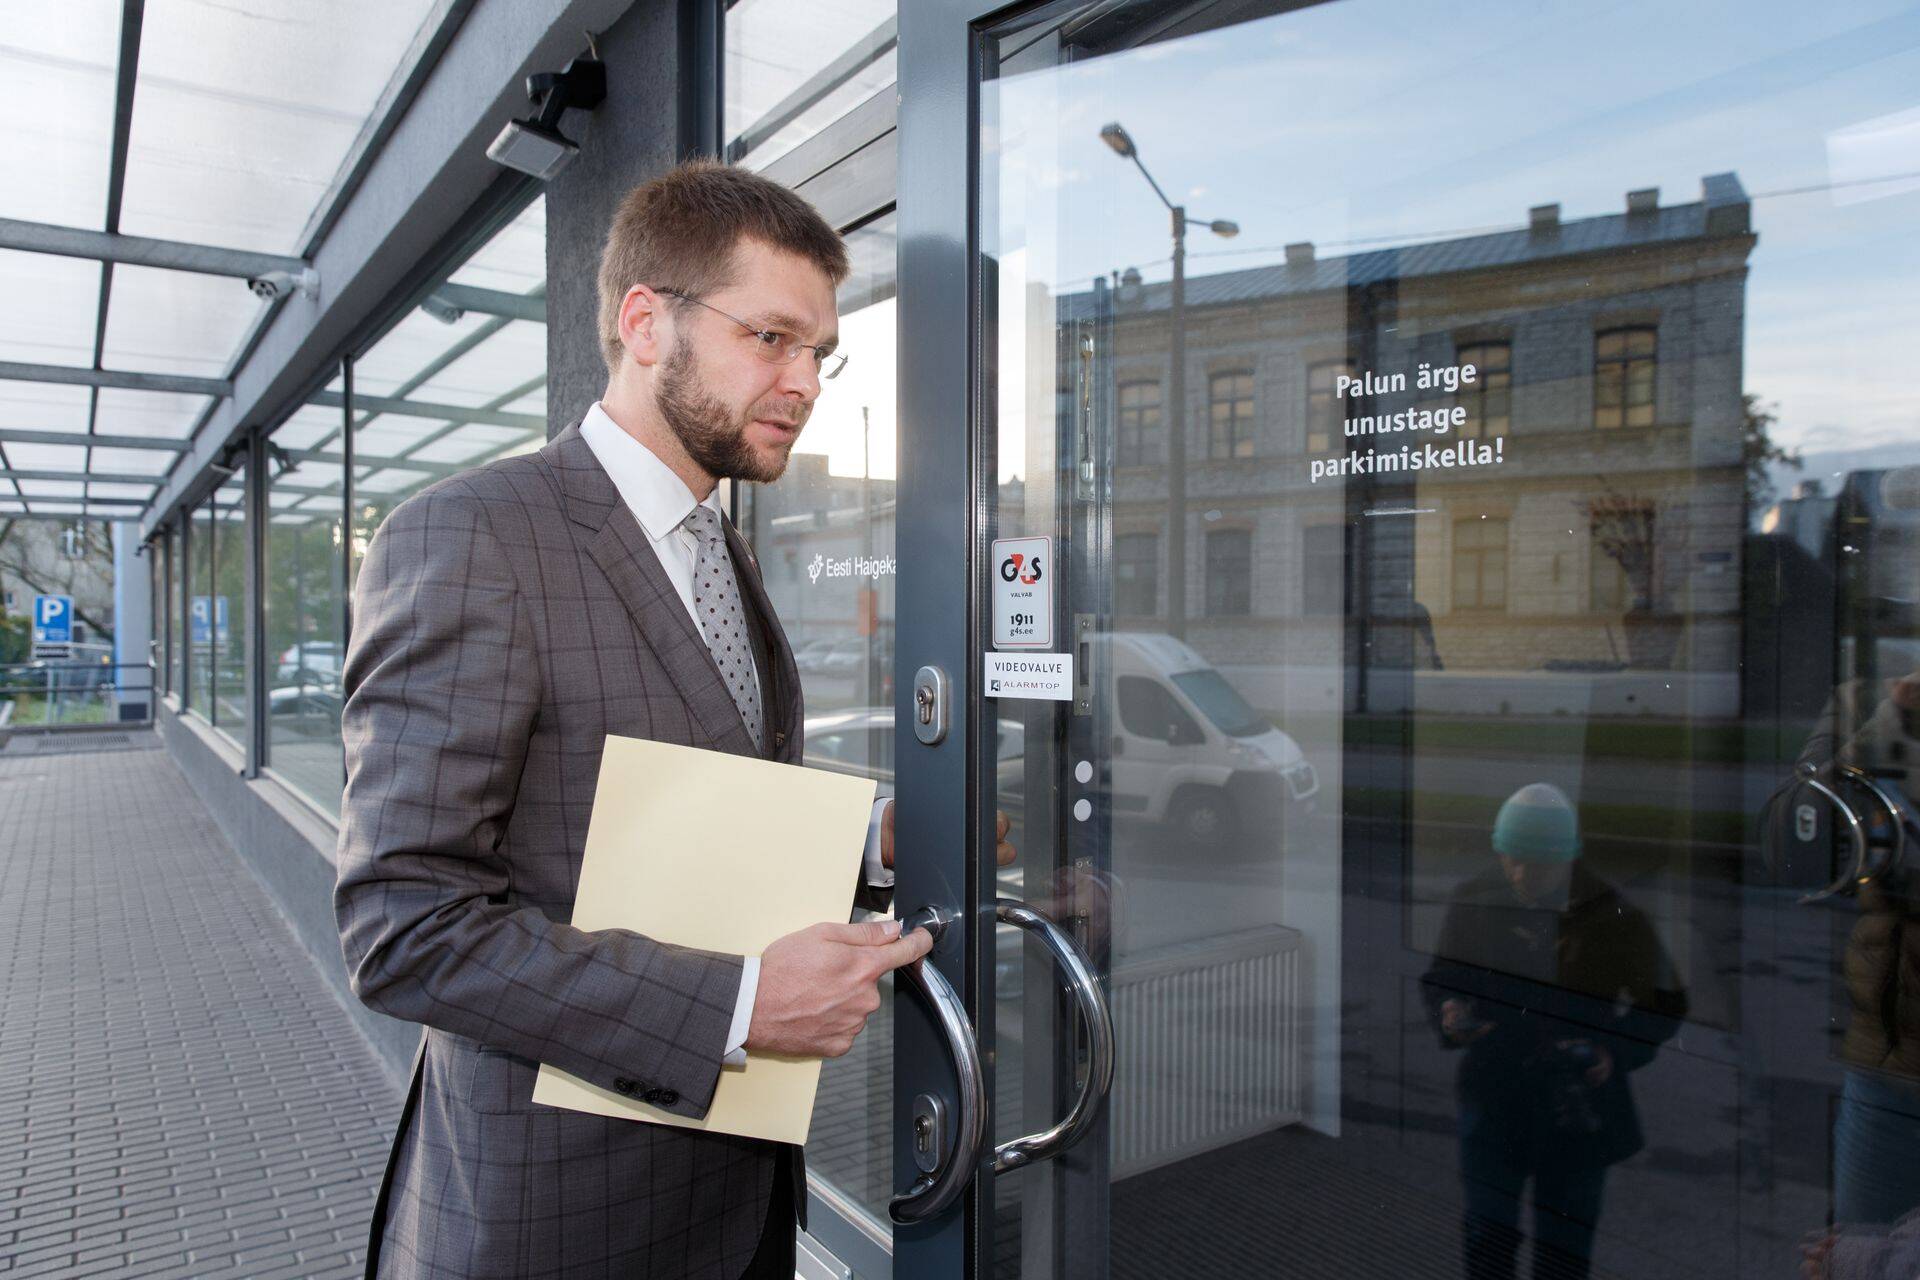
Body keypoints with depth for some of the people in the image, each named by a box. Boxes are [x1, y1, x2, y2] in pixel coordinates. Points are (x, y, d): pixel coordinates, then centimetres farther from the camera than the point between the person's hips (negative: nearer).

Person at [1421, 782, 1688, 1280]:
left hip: (1579, 1104, -1)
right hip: (1493, 1095, 1)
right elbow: (1440, 977, 5)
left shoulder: (1612, 915, -11)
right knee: (1488, 1231, 6)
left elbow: (1665, 1005, -2)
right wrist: (1449, 1013, -16)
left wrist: (1617, 1053, -17)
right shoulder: (1475, 901, -6)